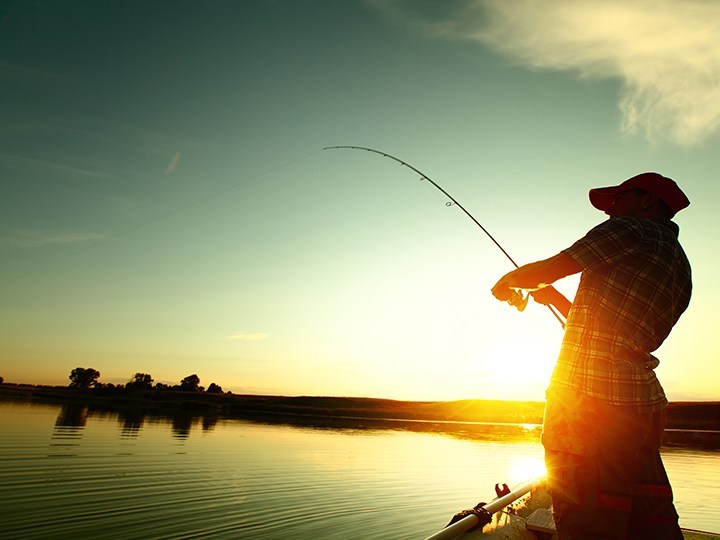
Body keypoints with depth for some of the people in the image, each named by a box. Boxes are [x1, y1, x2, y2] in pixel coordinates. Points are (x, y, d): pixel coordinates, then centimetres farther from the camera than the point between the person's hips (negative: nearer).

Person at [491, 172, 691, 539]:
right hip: (644, 397, 10)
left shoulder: (631, 230, -4)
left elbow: (545, 270, -4)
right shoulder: (681, 268, 22)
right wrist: (554, 297, 29)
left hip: (589, 394, -9)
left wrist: (507, 282, 15)